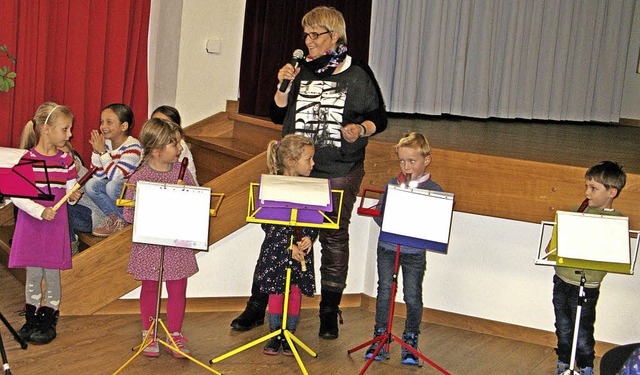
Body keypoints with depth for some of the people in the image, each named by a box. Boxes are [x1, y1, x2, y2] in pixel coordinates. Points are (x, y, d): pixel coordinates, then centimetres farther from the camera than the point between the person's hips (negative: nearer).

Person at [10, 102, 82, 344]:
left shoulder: (66, 160, 2)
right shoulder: (28, 159, -9)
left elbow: (70, 193, 7)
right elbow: (15, 195, -11)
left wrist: (74, 196, -16)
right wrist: (40, 211, -20)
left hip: (56, 225, 2)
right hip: (31, 224, -2)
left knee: (52, 274, 5)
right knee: (33, 274, 6)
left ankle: (49, 321, 17)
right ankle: (31, 319, 21)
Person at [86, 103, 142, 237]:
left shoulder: (133, 147, -22)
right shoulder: (106, 143, -2)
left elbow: (115, 176, -30)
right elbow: (98, 176, -3)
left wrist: (103, 151, -27)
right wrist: (96, 151, -14)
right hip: (117, 188, 7)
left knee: (112, 186, -32)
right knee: (91, 184, -14)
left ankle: (125, 220, -8)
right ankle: (114, 217, 3)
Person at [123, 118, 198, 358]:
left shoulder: (182, 171, 0)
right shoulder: (139, 177, -13)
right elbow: (129, 214, -12)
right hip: (150, 244, -3)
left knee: (178, 289, 7)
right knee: (150, 288, 12)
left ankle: (175, 335, 22)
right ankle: (149, 335, 26)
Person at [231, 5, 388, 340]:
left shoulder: (358, 74, -2)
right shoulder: (301, 71, 8)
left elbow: (379, 118, 4)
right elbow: (278, 116, 11)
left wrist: (361, 129, -16)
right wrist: (284, 86, -5)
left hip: (340, 174, -3)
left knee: (334, 238, 6)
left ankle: (329, 311, 18)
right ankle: (257, 306, 12)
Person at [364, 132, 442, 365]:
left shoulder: (434, 190, -4)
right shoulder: (392, 185, 3)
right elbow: (379, 215, 3)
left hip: (414, 252, -2)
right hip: (387, 249, 2)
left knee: (413, 296, 1)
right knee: (384, 291, 4)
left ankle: (411, 339, 19)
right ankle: (380, 337, 18)